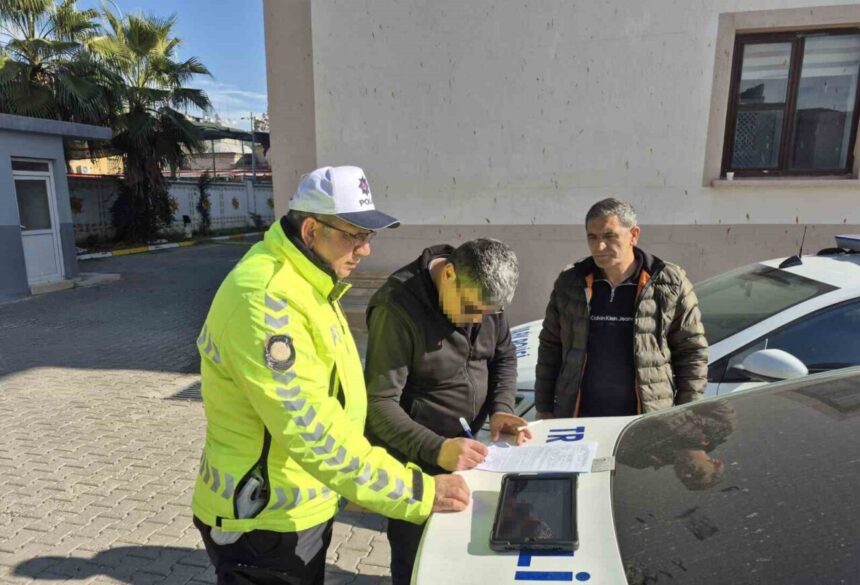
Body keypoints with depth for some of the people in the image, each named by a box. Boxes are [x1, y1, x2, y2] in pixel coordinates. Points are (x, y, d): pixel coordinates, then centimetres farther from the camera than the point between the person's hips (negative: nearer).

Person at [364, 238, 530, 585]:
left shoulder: (482, 292, -5)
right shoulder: (398, 306, -26)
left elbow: (504, 356, 9)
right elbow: (379, 404, -25)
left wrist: (501, 408, -7)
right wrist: (435, 449, -35)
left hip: (466, 449, 6)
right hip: (414, 461, -5)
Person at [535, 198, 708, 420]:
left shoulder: (670, 284, -2)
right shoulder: (569, 284, 3)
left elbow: (692, 353, 3)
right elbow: (550, 348, 10)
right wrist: (544, 408, 8)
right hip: (577, 421, 2)